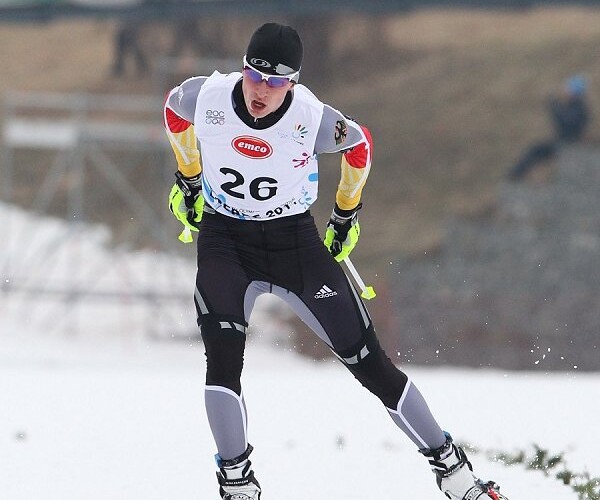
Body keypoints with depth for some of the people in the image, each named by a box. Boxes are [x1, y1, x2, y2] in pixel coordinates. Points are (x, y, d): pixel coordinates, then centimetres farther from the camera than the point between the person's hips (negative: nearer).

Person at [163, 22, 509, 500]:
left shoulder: (312, 119, -21)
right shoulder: (206, 97, -18)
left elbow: (360, 144, 2)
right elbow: (173, 108, 9)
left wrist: (346, 214, 13)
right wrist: (188, 178, 17)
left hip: (294, 242, -1)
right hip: (223, 241, 1)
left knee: (369, 361, 1)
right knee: (223, 361, -21)